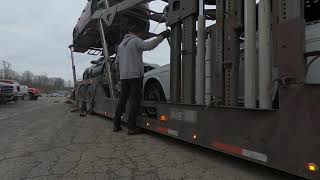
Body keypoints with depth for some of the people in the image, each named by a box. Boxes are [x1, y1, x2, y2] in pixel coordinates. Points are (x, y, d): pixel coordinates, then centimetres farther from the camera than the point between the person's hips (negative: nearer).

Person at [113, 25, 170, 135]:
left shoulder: (121, 44, 21)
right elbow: (149, 45, -21)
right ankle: (131, 128, -7)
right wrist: (161, 36, -16)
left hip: (123, 76, 8)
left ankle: (116, 125, 16)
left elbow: (118, 60, 27)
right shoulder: (136, 40, -3)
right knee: (135, 101, -6)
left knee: (122, 100, 12)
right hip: (135, 75, -7)